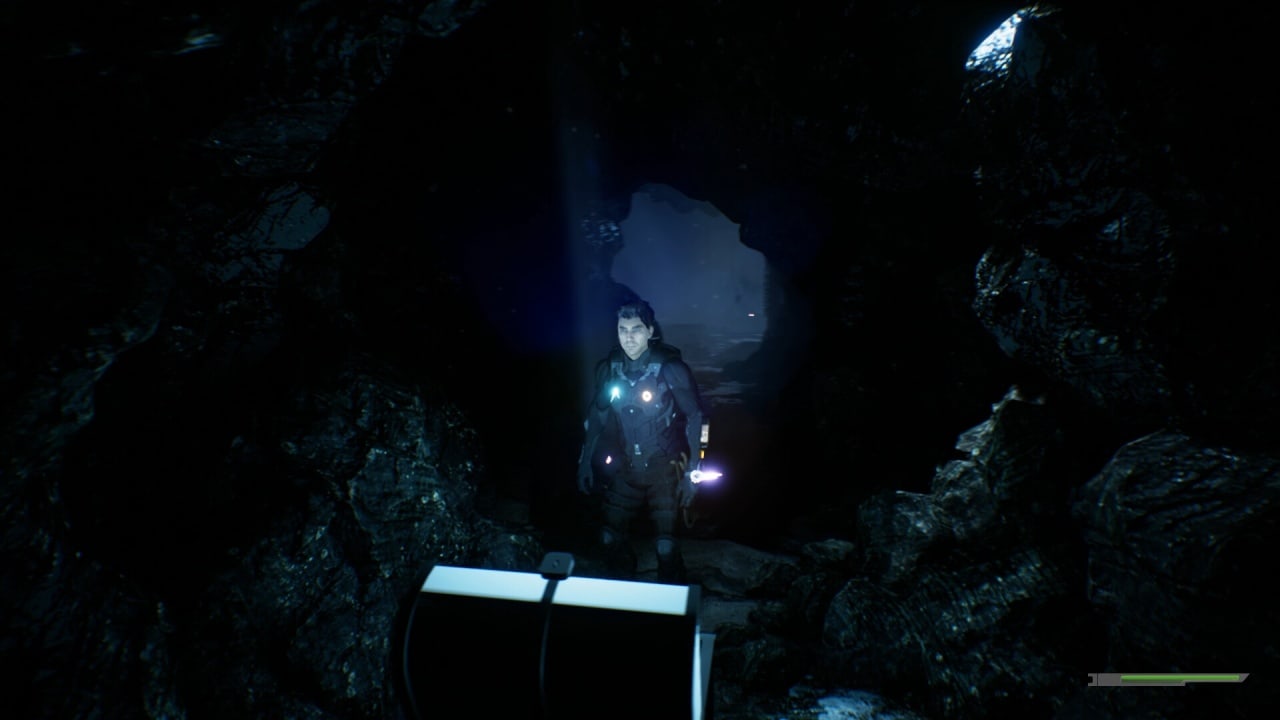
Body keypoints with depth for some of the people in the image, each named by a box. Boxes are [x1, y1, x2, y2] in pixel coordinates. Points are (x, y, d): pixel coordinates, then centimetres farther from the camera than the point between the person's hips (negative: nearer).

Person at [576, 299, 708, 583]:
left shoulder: (670, 370, -15)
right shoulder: (608, 368, -4)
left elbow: (696, 417, -10)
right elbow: (596, 417, 8)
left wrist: (691, 470, -13)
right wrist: (586, 461, 9)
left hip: (663, 471, -4)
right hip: (624, 470, 4)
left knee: (665, 545, -4)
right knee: (611, 538, 11)